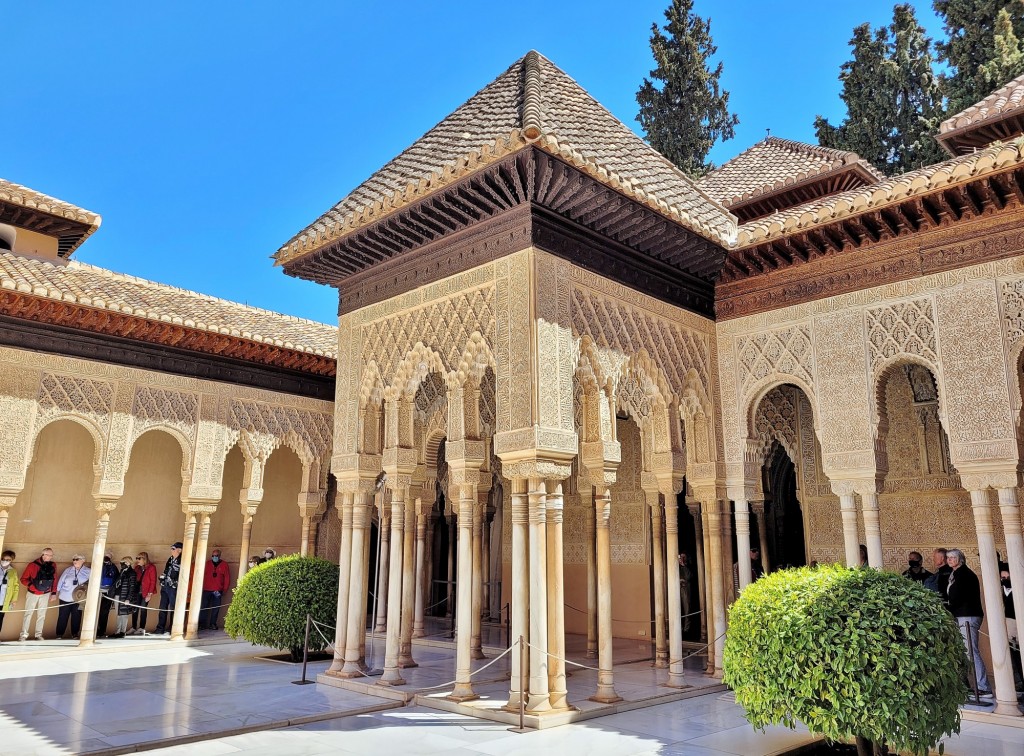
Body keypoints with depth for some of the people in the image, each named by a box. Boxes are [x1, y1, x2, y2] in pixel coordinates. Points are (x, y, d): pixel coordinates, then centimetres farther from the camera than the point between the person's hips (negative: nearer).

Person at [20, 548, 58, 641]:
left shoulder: (53, 566, -1)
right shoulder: (33, 565, -11)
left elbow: (54, 580, 4)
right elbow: (23, 579, -7)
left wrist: (54, 593, 3)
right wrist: (31, 584, -24)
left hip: (45, 594, 3)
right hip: (32, 594, -3)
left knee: (42, 615, 6)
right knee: (28, 614, -1)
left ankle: (38, 634, 13)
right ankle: (24, 634, 7)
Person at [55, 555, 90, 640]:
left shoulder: (88, 572, 2)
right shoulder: (68, 570, 5)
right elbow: (61, 582, 8)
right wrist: (57, 593, 6)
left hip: (78, 598, -1)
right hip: (65, 598, 1)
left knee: (76, 617, 3)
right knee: (62, 617, 3)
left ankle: (75, 634, 14)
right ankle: (59, 634, 12)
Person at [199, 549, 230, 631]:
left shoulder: (224, 565, 4)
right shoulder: (208, 564, 7)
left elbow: (227, 578, 4)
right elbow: (202, 576, 7)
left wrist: (225, 589, 1)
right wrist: (201, 587, 0)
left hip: (218, 591, 0)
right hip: (206, 590, 0)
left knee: (216, 608, 2)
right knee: (204, 607, -3)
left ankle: (213, 624, 10)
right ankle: (202, 624, 4)